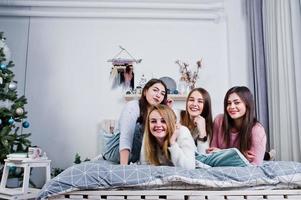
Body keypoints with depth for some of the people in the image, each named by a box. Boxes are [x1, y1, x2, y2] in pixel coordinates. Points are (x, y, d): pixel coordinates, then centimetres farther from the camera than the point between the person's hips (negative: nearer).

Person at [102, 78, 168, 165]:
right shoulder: (133, 106, -21)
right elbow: (126, 137, -33)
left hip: (136, 153, 7)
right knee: (138, 127, -27)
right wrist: (123, 167, -44)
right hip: (115, 150, -7)